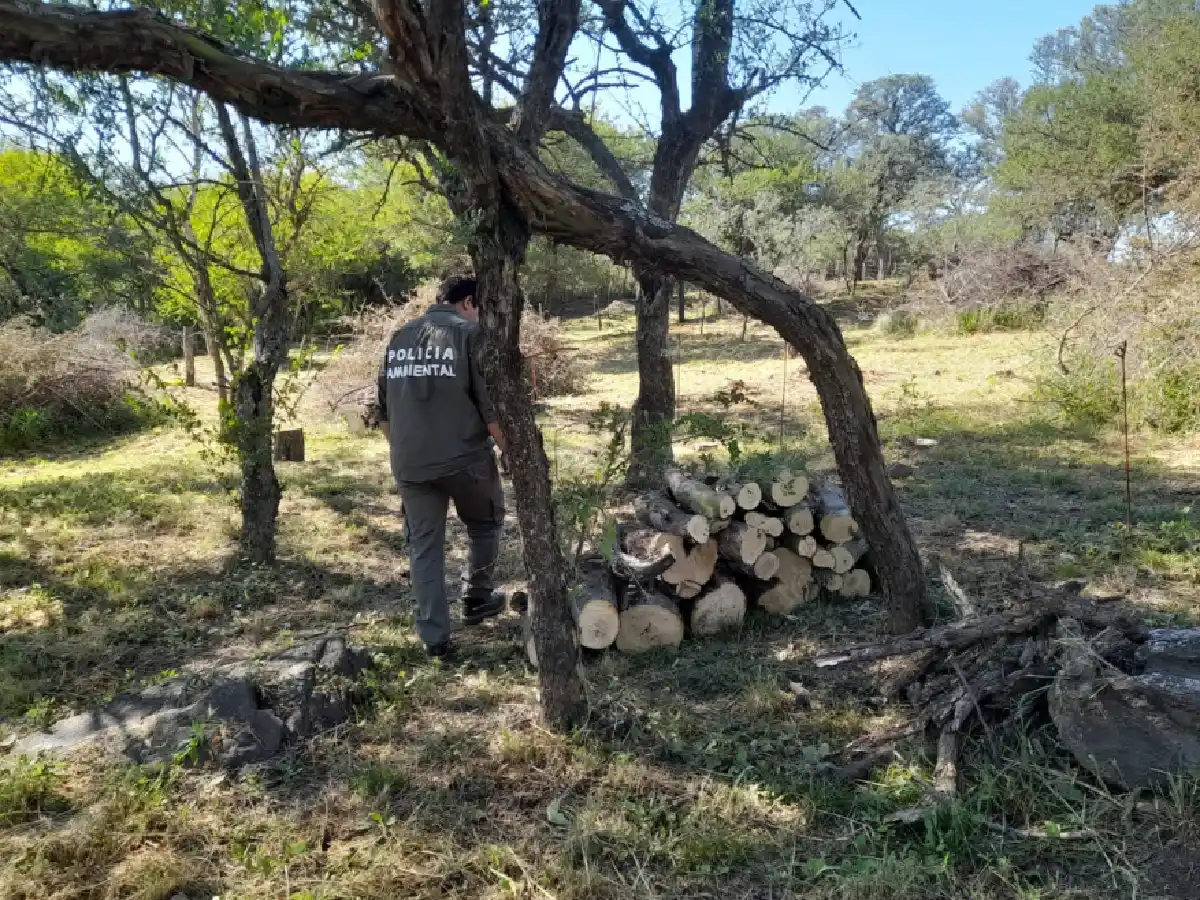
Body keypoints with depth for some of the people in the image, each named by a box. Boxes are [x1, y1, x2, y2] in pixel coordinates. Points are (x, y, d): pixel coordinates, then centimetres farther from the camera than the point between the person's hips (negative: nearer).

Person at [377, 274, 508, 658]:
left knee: (424, 547, 10)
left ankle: (434, 636, 12)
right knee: (485, 524, 22)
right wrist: (508, 448, 1)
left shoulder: (398, 337, 14)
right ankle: (476, 599, 30)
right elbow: (489, 402, -9)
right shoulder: (469, 332, -4)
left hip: (410, 463, 5)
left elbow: (384, 406, 17)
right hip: (464, 456, -4)